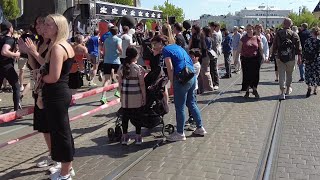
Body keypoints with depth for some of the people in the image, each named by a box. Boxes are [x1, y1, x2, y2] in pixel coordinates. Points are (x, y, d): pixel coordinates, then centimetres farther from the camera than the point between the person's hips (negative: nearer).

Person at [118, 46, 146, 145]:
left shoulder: (121, 68, 1)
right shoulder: (139, 68, -9)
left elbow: (120, 83, 4)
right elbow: (142, 84, -8)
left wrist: (121, 94, 15)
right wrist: (144, 96, 0)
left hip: (125, 97, 3)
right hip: (136, 96, -3)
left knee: (125, 116, 10)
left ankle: (124, 137, 18)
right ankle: (138, 137, 14)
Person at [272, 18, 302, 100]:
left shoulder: (278, 33, 1)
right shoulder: (294, 34, 0)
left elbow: (274, 46, 3)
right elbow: (298, 47, -2)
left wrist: (273, 54, 12)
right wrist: (299, 57, 2)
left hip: (280, 58, 0)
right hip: (291, 58, 0)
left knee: (281, 75, 1)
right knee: (289, 74, 17)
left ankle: (282, 93, -5)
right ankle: (288, 89, 31)